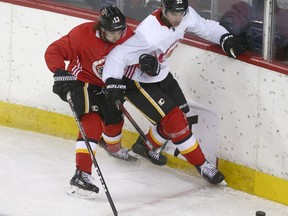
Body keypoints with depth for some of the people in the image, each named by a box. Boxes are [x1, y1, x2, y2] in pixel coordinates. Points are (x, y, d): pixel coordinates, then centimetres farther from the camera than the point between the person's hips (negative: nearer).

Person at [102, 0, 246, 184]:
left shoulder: (186, 15, -15)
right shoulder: (150, 33, -37)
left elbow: (206, 27, 2)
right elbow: (118, 54, -35)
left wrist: (226, 38, -14)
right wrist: (112, 81, -45)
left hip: (160, 74, 8)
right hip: (136, 81, -8)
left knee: (181, 115, 13)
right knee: (173, 119, -14)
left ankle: (146, 146, 37)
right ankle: (201, 164, -2)